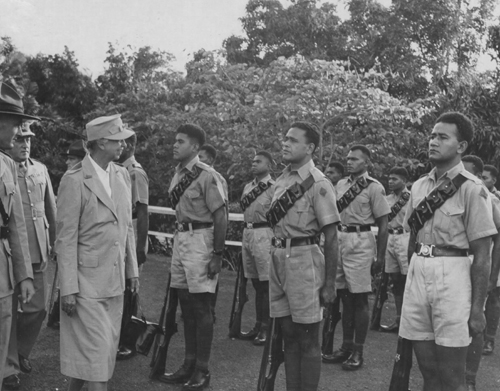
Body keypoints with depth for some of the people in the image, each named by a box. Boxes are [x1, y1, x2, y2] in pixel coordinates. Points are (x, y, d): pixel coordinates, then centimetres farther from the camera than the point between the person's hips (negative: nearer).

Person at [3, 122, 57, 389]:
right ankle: (10, 365, 19)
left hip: (37, 252, 5)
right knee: (9, 310, 5)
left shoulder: (40, 169, 11)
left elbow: (51, 209, 15)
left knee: (37, 308, 9)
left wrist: (54, 242, 13)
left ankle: (21, 351, 32)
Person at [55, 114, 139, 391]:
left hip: (115, 279, 7)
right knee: (96, 347, -3)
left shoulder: (122, 175, 7)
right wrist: (68, 289, -15)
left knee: (107, 346, 13)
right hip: (87, 280, -7)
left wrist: (132, 269, 11)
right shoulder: (74, 180, -13)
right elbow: (66, 238, -13)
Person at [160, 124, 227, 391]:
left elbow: (220, 216, -14)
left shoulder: (206, 176, -13)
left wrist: (217, 254, -16)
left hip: (200, 239, -8)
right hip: (180, 238, 8)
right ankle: (189, 364, 26)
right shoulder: (177, 174, 10)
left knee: (201, 306, -1)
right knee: (186, 305, 14)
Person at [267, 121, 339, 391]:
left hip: (303, 259, -7)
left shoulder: (318, 184, -10)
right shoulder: (281, 180, 11)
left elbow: (331, 239, -11)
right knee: (288, 335, 14)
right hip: (278, 257, 7)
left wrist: (329, 284, -12)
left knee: (307, 340, 3)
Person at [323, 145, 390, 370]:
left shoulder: (374, 187, -6)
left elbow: (382, 225, -6)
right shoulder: (340, 184, 13)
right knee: (345, 296, 12)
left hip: (361, 241, -6)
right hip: (339, 239, 6)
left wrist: (380, 256, -9)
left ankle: (358, 352, 9)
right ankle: (346, 347, 23)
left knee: (360, 298, -1)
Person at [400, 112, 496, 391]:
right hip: (417, 274, 5)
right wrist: (410, 279, 14)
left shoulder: (472, 189, -8)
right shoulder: (419, 186, 10)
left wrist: (477, 308, -11)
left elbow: (482, 256, -8)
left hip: (452, 275, -5)